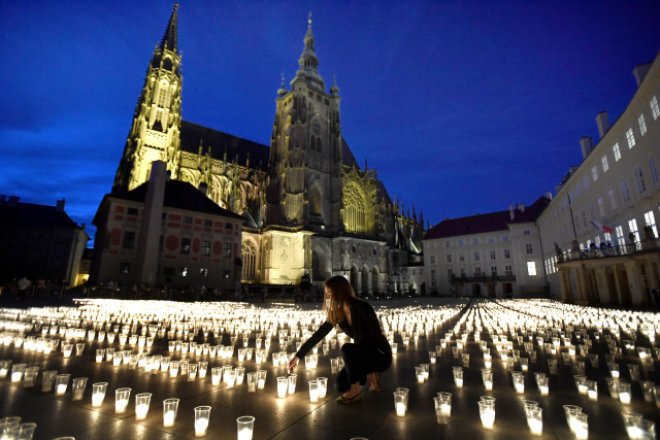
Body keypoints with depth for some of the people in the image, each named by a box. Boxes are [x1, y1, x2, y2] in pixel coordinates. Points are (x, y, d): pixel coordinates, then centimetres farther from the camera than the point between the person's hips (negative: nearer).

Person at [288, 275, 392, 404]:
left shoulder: (362, 307, -26)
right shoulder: (336, 313, -6)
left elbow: (375, 334, -22)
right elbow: (317, 335, 1)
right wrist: (298, 356, 2)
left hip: (381, 355, -7)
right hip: (364, 355, 7)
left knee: (347, 349, -29)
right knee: (340, 385, -5)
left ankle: (356, 390, -9)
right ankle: (371, 377, 15)